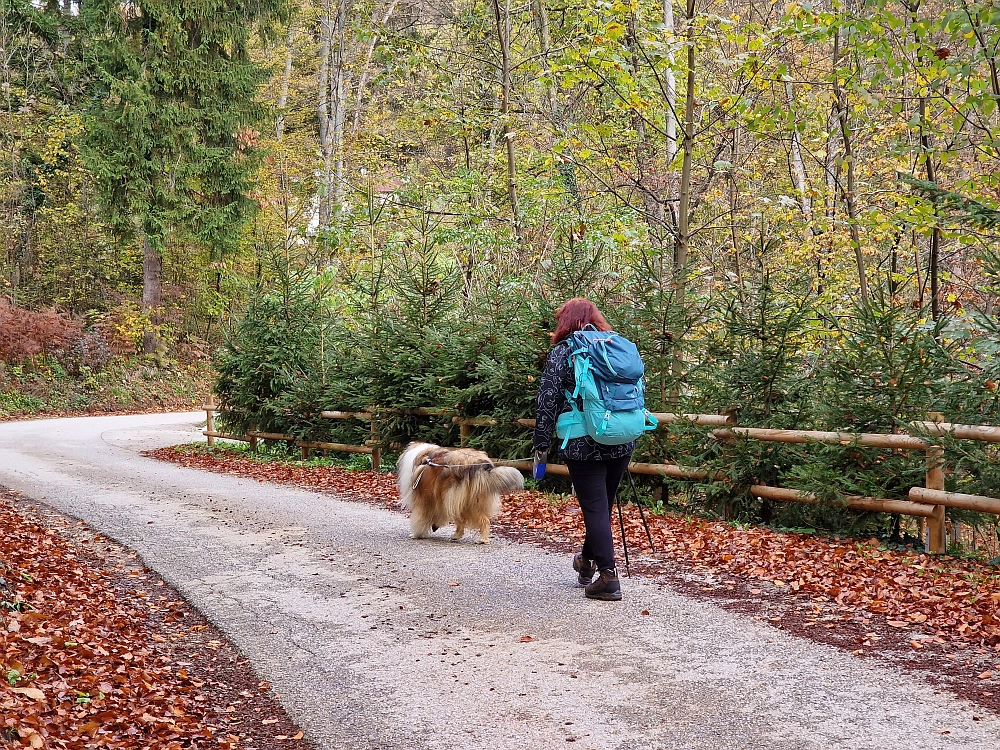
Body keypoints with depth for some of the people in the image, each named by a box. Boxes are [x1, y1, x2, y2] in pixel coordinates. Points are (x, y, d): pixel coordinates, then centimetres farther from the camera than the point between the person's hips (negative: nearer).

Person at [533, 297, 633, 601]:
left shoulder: (562, 352, -4)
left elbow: (548, 400, -7)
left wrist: (541, 443, -1)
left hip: (583, 445, -5)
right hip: (622, 442, 5)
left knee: (595, 508, -1)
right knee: (604, 504, 18)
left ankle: (608, 577, -5)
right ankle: (587, 561, 37)